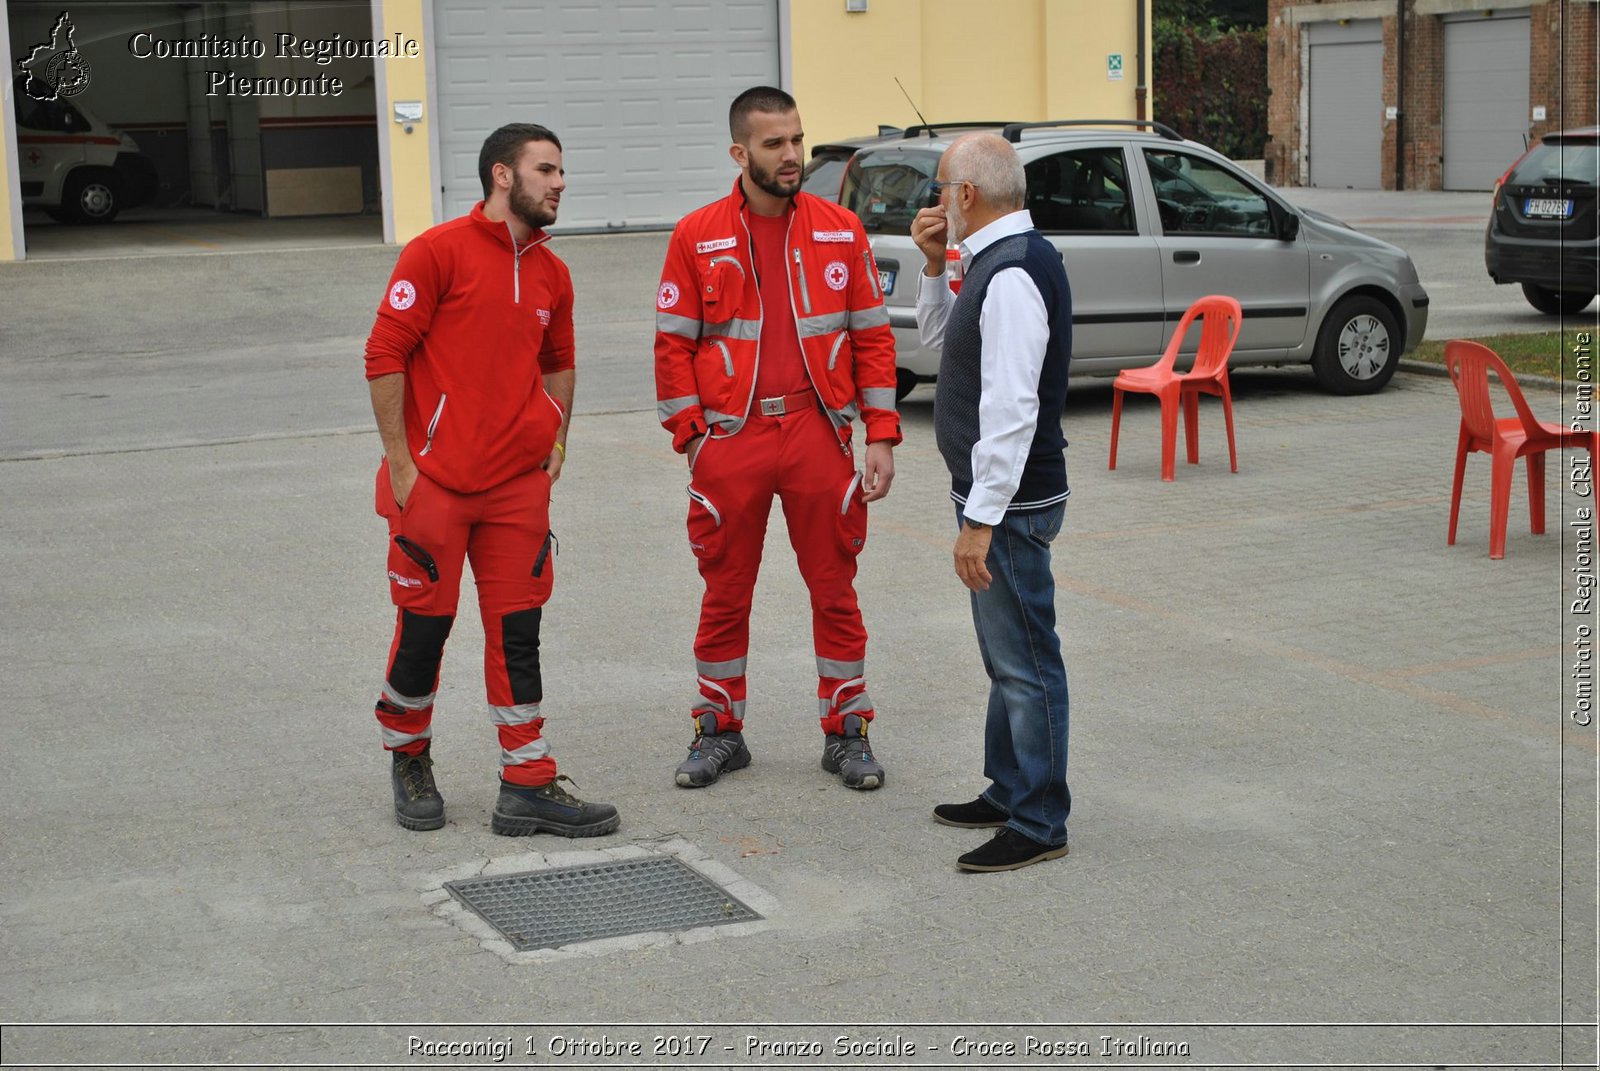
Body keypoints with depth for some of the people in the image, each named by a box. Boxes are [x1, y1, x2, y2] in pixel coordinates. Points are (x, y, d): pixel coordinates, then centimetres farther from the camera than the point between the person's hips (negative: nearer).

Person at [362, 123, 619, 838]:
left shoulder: (551, 274, 11)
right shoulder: (439, 251, -9)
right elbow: (384, 354, -10)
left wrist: (555, 436, 10)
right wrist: (400, 462, -11)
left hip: (519, 485, 5)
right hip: (436, 483, -5)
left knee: (517, 632, 6)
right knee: (425, 625, 4)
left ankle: (528, 787, 11)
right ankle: (408, 761, 27)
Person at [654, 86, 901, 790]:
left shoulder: (840, 231, 4)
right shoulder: (697, 237, 1)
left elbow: (872, 336, 5)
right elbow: (673, 345, 2)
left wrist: (882, 437, 0)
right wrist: (692, 439, -4)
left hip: (818, 432, 1)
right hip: (731, 440, -1)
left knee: (834, 588, 7)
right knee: (725, 593, 9)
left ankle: (846, 732, 19)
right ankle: (720, 731, 24)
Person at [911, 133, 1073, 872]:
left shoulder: (1012, 274, -21)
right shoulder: (993, 261, 11)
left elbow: (1011, 408, -26)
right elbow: (938, 338, 28)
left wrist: (980, 519, -26)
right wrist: (934, 268, 10)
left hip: (1009, 501, -11)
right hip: (992, 496, 11)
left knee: (1024, 659, -3)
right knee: (1007, 655, 20)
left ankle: (1039, 824, 5)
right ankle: (1008, 792, 33)